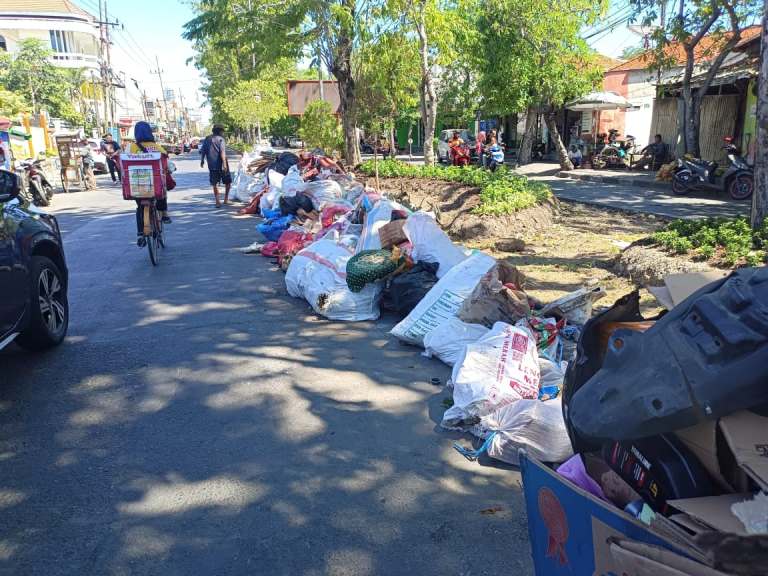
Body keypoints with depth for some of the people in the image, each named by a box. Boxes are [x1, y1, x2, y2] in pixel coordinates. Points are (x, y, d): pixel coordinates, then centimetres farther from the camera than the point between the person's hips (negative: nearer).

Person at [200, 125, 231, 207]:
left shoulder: (207, 139, 10)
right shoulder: (220, 139, -6)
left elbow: (202, 151, 12)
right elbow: (222, 152, -19)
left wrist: (202, 160, 26)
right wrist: (224, 163, -25)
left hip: (212, 166, 4)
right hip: (221, 165, -4)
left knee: (214, 184, 7)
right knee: (228, 182, 15)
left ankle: (217, 201, 0)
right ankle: (226, 198, 20)